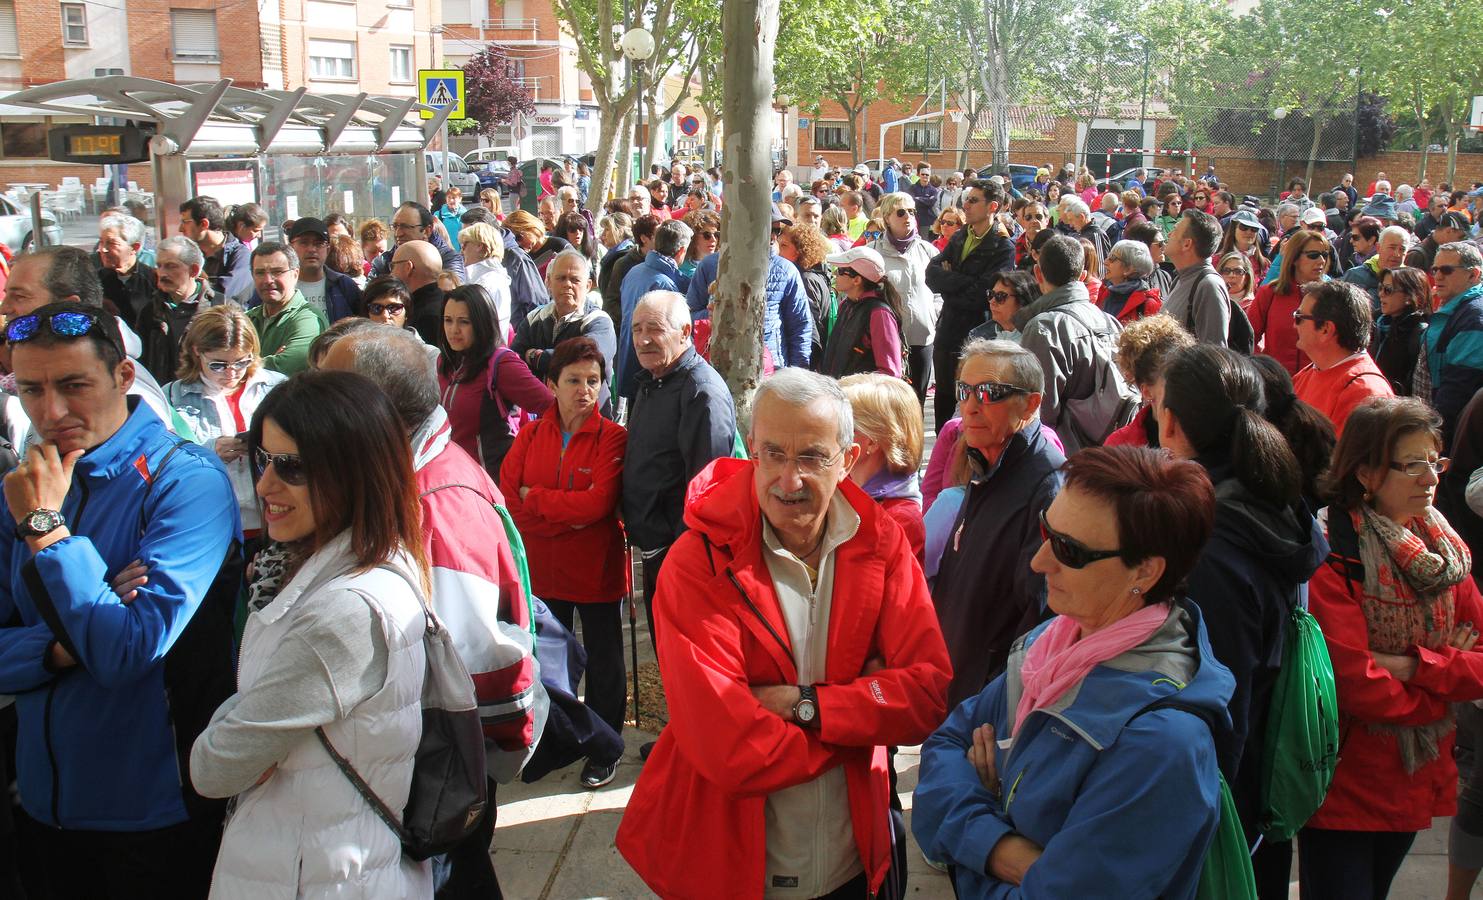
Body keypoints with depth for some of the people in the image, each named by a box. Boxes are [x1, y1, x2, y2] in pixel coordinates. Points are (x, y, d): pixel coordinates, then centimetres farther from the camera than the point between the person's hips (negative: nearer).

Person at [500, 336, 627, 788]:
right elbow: (507, 494, -7)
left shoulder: (612, 437, -10)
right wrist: (567, 517, -18)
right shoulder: (531, 434, 2)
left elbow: (598, 502, -21)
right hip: (542, 567, 4)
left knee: (603, 661, 10)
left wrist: (534, 499, -14)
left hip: (596, 568, -4)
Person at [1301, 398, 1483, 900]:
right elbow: (1358, 687, -23)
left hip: (1416, 782, 7)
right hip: (1342, 786, -7)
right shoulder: (1332, 557, -19)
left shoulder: (1443, 551, 4)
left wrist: (1414, 665, -17)